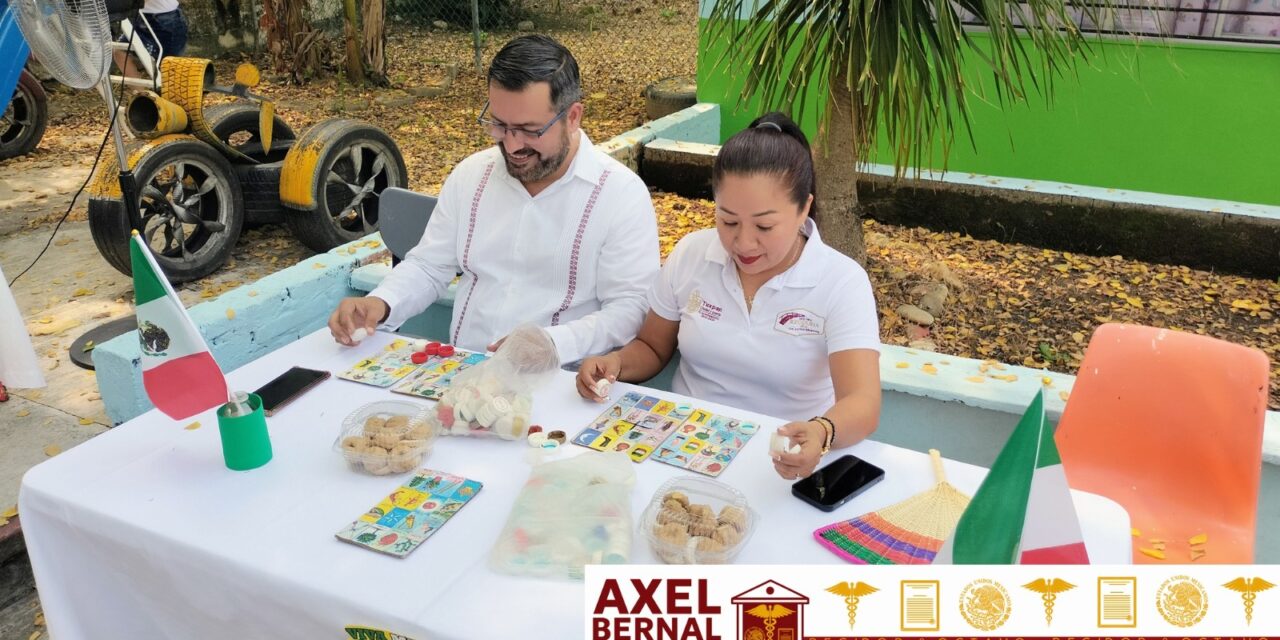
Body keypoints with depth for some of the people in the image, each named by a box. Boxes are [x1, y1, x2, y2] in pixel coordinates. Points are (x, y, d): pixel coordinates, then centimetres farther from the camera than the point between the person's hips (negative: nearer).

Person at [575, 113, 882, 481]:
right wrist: (616, 363, -11)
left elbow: (863, 405, -24)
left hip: (781, 460, -2)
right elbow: (652, 349, 12)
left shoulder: (842, 283, -13)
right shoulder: (691, 254, -2)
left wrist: (820, 433, -47)